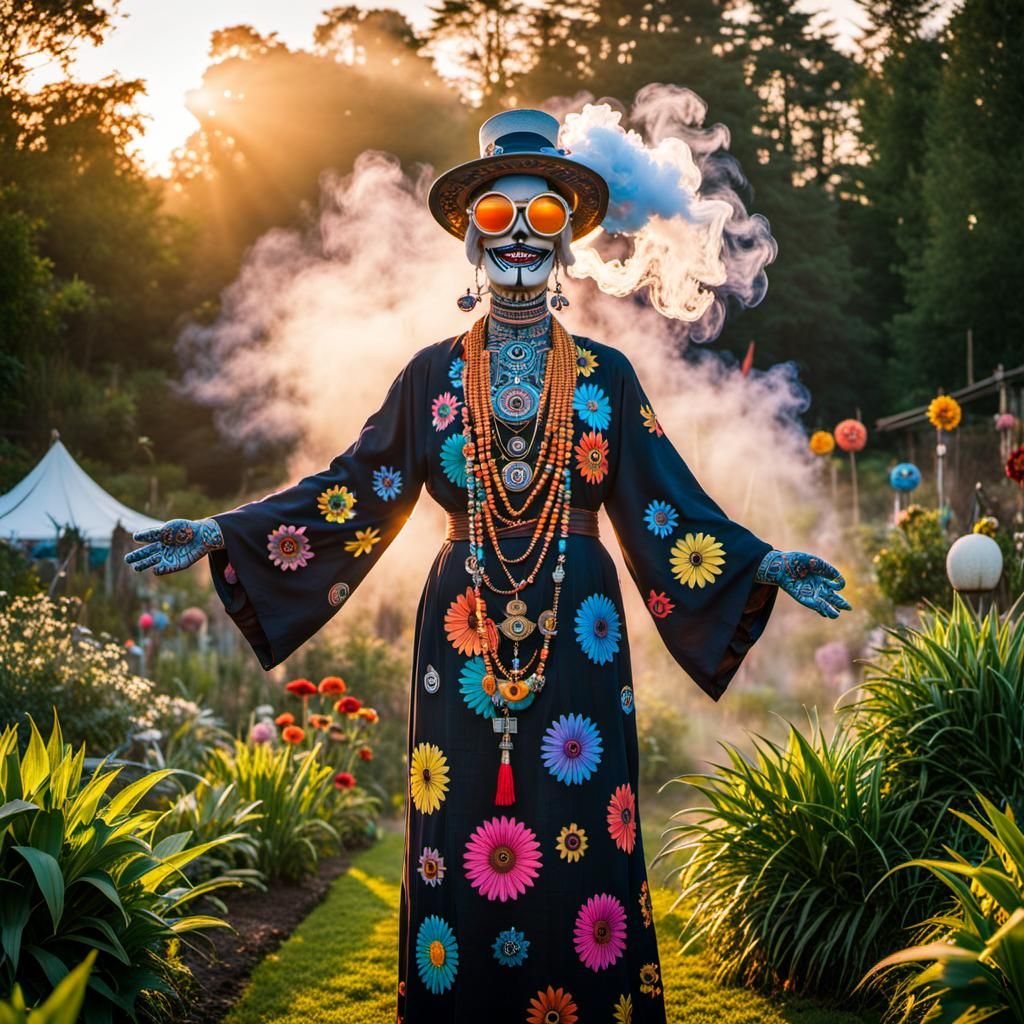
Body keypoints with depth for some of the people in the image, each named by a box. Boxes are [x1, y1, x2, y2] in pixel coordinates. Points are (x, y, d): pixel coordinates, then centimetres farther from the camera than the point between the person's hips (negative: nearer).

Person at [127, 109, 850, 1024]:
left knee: (578, 846, 1)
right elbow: (356, 490, 7)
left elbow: (665, 504, 4)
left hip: (577, 630, 0)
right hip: (464, 629, 0)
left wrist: (765, 564, -7)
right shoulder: (434, 375, 7)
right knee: (461, 851, 2)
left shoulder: (605, 376, 7)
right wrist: (222, 534, 1)